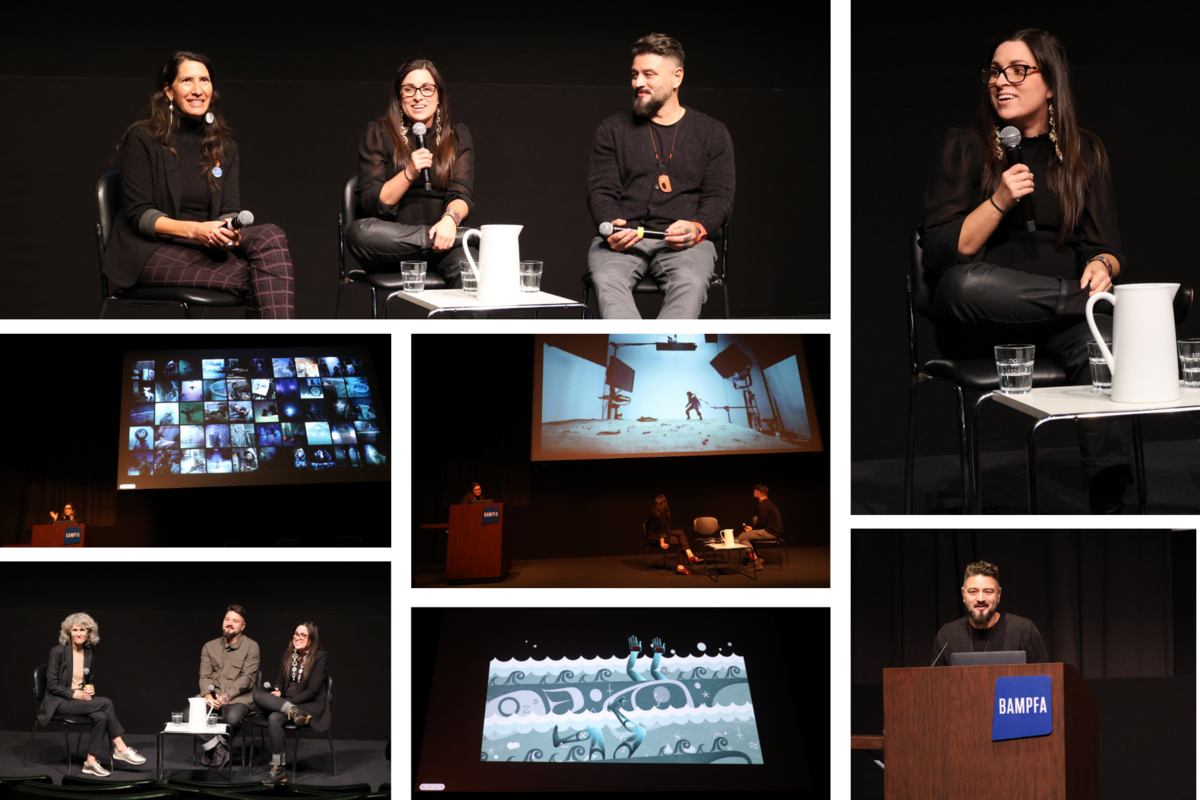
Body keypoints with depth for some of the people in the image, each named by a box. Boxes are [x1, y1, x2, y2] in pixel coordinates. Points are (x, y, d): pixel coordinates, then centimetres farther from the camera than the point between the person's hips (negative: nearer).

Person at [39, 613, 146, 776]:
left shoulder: (90, 653, 8)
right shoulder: (58, 651, -9)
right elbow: (52, 685, -10)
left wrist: (90, 689, -3)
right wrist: (74, 694, -19)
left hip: (81, 698, 6)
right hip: (59, 701, -6)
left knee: (101, 716, -27)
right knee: (106, 703, -25)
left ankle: (91, 762, -23)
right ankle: (120, 749, -17)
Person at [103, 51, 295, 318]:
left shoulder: (224, 146, 14)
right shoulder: (142, 139, -2)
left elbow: (230, 211, 9)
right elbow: (139, 215, -7)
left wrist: (229, 231, -17)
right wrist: (193, 230, -23)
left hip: (206, 247, 5)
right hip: (152, 252, -5)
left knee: (270, 236, -28)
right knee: (250, 275, -30)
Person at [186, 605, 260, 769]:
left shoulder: (251, 646, 4)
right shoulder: (210, 647, 16)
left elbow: (247, 677, -5)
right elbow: (205, 676, 7)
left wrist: (227, 696, -19)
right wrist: (207, 695, -14)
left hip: (238, 697, -4)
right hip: (212, 694, 4)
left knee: (233, 718, -38)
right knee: (188, 715, -25)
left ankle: (215, 747, -7)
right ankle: (218, 749, -10)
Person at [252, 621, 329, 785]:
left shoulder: (319, 657, -7)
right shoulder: (288, 652, 12)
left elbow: (311, 691, -11)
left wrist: (288, 702, -17)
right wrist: (277, 691, -6)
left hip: (309, 705, -6)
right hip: (285, 701, 6)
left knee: (274, 719, -33)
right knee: (258, 694, -21)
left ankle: (278, 770, -29)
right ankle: (293, 711, -34)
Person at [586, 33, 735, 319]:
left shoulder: (712, 133, 16)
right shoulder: (613, 130, 18)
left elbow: (720, 197, 9)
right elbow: (601, 191, 11)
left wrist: (697, 228, -14)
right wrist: (611, 227, -13)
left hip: (684, 241, -1)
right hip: (624, 239, 1)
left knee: (690, 284, -36)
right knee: (607, 280, -35)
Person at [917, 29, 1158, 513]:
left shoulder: (1085, 152, 16)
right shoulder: (964, 147, 8)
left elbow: (1105, 247, 12)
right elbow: (939, 254, -1)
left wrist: (1103, 266, -12)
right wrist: (999, 202, -14)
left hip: (1055, 320, 1)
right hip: (977, 324, -1)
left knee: (1099, 336, -35)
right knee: (966, 283, -39)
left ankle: (1108, 506, -45)